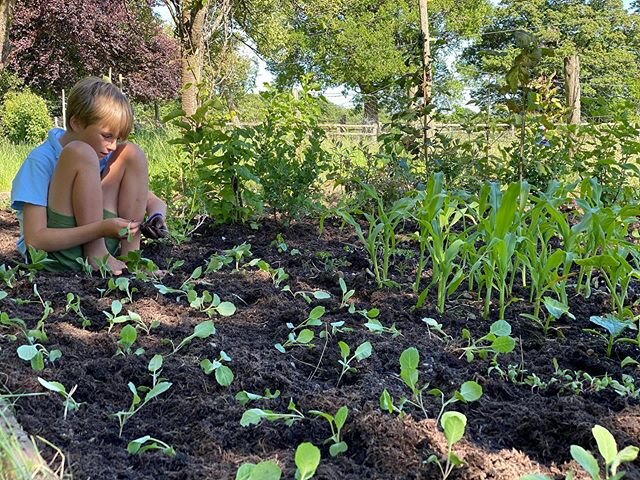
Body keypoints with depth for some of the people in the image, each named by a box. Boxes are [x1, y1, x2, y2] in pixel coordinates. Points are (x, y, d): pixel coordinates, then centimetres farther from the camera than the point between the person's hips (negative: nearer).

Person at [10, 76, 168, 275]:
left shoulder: (103, 154, 5)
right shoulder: (40, 161, -15)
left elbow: (154, 201, 8)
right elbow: (34, 239, -22)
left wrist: (157, 216, -17)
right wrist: (101, 229, -32)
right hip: (55, 257, -6)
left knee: (131, 154, -4)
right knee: (81, 154, -23)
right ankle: (98, 256, -19)